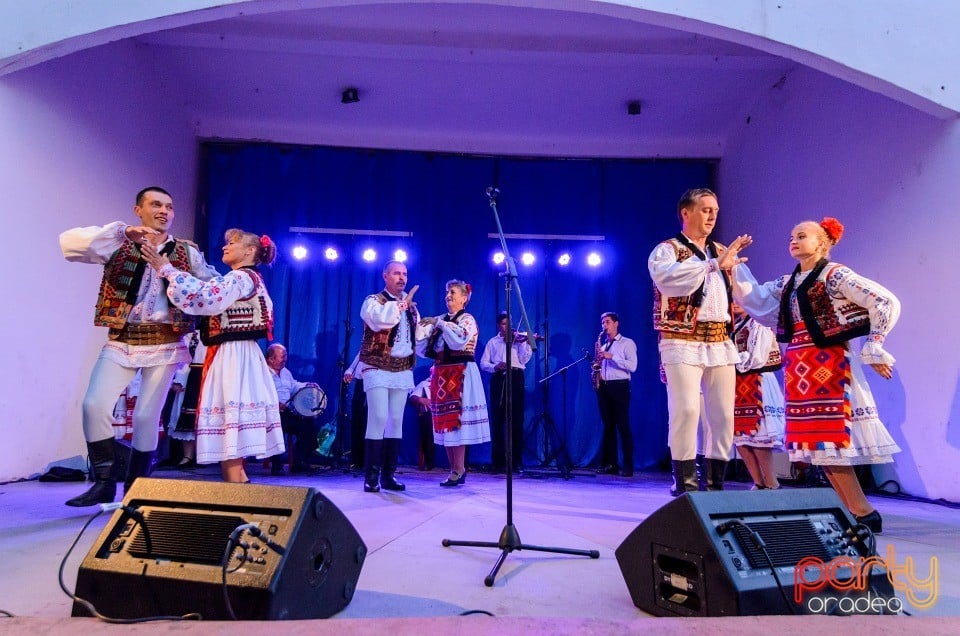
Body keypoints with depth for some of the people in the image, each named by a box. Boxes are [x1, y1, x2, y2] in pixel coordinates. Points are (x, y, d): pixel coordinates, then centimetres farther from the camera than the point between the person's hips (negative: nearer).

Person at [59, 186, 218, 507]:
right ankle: (104, 482, 6)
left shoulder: (187, 253, 7)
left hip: (165, 344, 0)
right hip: (121, 342, 1)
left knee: (146, 416, 0)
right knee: (95, 405, -11)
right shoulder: (117, 245, 5)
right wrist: (121, 232, -17)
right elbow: (68, 242, -9)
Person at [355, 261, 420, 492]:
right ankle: (371, 475, -3)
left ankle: (389, 474, 13)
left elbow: (418, 334, 21)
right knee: (379, 418, -13)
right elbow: (380, 320, -24)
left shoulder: (411, 306, 15)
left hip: (402, 369, 6)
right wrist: (400, 304, -15)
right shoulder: (373, 301, -3)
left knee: (396, 421, 6)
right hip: (377, 368, -6)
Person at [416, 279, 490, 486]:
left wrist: (442, 325, -12)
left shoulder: (467, 320, -1)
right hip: (440, 375, 7)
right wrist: (420, 326, -1)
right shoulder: (439, 320, 16)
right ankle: (456, 469, 15)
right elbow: (423, 349, 12)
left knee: (456, 420, -8)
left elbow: (459, 341, -21)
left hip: (460, 375, -6)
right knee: (444, 422, 7)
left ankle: (458, 471, -2)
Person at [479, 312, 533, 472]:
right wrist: (495, 366, -12)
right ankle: (498, 461, 4)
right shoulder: (492, 342, 17)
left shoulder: (519, 339, 14)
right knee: (497, 421, -1)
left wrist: (526, 344, -12)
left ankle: (516, 461, 3)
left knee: (516, 420, -2)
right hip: (498, 380, 1)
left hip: (516, 379, -1)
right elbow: (483, 363, 8)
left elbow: (524, 359, 1)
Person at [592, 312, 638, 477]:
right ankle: (611, 464, 8)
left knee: (623, 426, -7)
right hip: (603, 387, 6)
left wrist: (611, 356, -15)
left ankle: (628, 466, -4)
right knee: (608, 426, 5)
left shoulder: (627, 343, 2)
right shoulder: (603, 345, 21)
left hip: (619, 386, -6)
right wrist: (597, 367, 1)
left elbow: (632, 366, -10)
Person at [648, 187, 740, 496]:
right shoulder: (666, 250, 1)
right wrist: (712, 264, -19)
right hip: (683, 342, -6)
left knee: (723, 414, 4)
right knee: (686, 410, -14)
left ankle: (715, 484, 15)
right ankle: (686, 484, -3)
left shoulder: (721, 252, 20)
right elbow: (667, 280, -21)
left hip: (721, 343, 6)